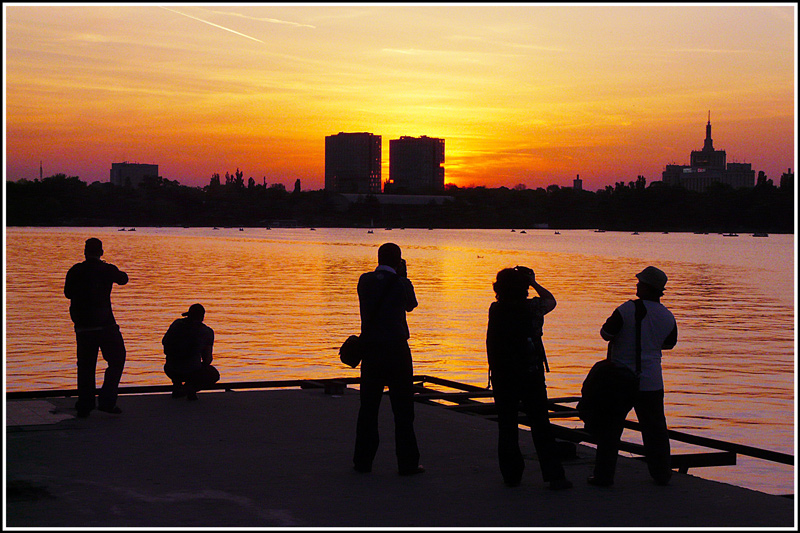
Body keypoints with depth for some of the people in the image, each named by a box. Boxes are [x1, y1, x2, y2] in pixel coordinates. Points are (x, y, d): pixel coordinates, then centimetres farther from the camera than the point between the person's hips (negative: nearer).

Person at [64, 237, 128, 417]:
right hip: (105, 325, -3)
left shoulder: (75, 271, 1)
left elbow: (68, 293, 16)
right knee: (116, 361, 10)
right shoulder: (107, 269, -5)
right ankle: (107, 400, 1)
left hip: (82, 326, 3)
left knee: (85, 365, 10)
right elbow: (123, 279, 15)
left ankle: (84, 406, 10)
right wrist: (117, 272, 35)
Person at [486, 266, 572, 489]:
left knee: (507, 427, 9)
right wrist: (533, 282, 17)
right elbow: (551, 300, 13)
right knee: (540, 426, 3)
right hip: (531, 374, -1)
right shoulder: (532, 308, -8)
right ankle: (554, 476, 2)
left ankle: (511, 475, 10)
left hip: (502, 376, 1)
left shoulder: (495, 310, -4)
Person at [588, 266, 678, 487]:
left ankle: (603, 475, 6)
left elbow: (606, 334, -7)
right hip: (652, 383, 4)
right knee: (655, 428, 15)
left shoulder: (628, 309, -14)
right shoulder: (668, 317, 0)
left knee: (609, 428, 6)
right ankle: (661, 474, 19)